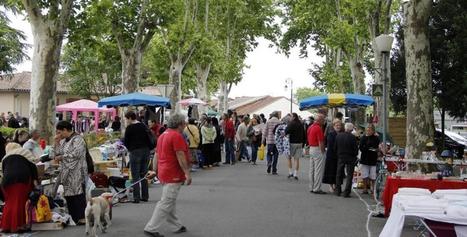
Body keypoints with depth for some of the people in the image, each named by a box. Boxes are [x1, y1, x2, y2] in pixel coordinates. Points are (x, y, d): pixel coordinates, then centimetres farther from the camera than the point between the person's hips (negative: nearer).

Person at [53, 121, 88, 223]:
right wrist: (57, 142, 6)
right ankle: (72, 218, 12)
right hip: (66, 173, 8)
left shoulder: (77, 139, -6)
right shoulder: (64, 141, 19)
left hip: (77, 173, -8)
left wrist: (61, 157, -9)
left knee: (78, 194, -10)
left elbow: (75, 154, -19)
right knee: (68, 195, 6)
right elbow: (57, 154, 16)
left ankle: (82, 218, -8)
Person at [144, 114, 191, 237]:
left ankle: (177, 226, 26)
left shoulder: (163, 135, 14)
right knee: (166, 203, -6)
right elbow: (180, 156, -21)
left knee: (170, 202, 16)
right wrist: (187, 173, -20)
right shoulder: (177, 136, -15)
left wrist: (156, 170, 22)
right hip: (173, 175, -10)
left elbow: (157, 154, 17)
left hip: (164, 172, 10)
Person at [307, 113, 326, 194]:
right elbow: (320, 142, -18)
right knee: (318, 170, -4)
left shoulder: (310, 127, 12)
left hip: (311, 149, 10)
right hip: (318, 150, -10)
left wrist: (311, 147, 18)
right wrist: (322, 152, -13)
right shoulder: (318, 128, -17)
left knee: (312, 170, 13)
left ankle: (312, 188, 18)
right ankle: (317, 189, -1)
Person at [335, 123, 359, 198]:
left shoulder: (338, 135, -4)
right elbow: (356, 149, -11)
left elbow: (335, 147, 2)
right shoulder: (352, 137, -16)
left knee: (339, 175, 14)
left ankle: (338, 191, 19)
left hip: (340, 157, 4)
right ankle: (346, 192, 0)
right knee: (349, 175, 4)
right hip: (350, 158, -4)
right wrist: (355, 155, 7)